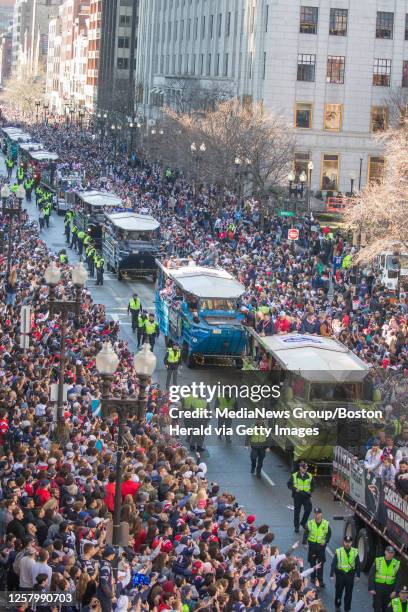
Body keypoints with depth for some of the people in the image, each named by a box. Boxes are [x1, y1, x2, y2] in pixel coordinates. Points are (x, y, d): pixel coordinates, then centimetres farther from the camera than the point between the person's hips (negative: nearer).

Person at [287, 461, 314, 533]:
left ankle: (303, 523, 15)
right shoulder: (294, 476, -2)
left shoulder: (309, 476, 5)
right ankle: (296, 526, 17)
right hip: (297, 495, -2)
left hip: (306, 495, 2)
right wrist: (295, 489, -15)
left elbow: (313, 484, 16)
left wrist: (310, 490, -3)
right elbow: (289, 484, 0)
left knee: (308, 509, -9)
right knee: (297, 511, 5)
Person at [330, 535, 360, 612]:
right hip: (340, 574, -1)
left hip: (350, 575, 1)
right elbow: (333, 564, -4)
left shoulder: (355, 552, -1)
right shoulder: (338, 551, -6)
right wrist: (332, 575, -8)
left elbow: (358, 565, 7)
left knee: (349, 593, 6)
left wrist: (357, 575, 5)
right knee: (339, 591, 10)